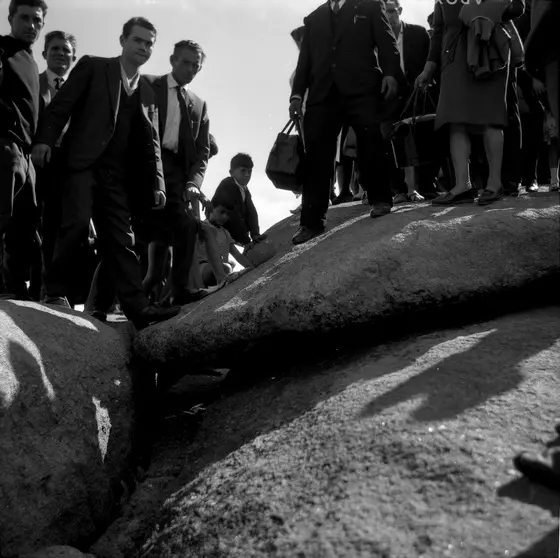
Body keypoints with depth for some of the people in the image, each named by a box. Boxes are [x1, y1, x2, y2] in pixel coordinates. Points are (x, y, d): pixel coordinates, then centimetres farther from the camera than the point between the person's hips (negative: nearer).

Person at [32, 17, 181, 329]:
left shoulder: (148, 93, 20)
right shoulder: (93, 67, 8)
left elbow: (151, 143, 15)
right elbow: (61, 106, 0)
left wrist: (157, 183, 4)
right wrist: (45, 139, -15)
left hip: (118, 174, 4)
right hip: (82, 162, -4)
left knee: (121, 239, -2)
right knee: (78, 223, -20)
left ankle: (139, 308, -10)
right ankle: (56, 291, -6)